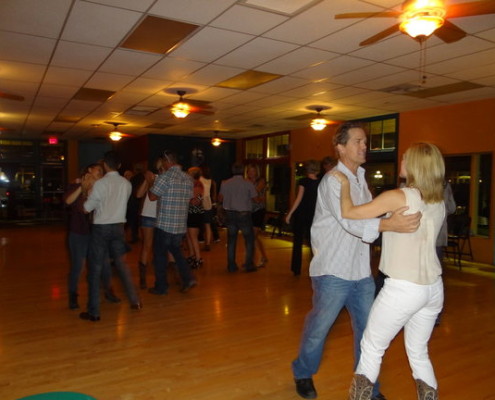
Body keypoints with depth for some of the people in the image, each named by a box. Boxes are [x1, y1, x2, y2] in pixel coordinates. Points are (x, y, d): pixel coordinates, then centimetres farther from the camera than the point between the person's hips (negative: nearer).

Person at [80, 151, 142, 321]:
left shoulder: (100, 184, -13)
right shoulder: (126, 184, 1)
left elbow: (87, 208, -7)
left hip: (101, 228, -4)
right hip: (118, 226, 4)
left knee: (95, 269, 4)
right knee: (121, 263, 19)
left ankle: (93, 312, 9)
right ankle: (134, 300, 23)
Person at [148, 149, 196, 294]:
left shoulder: (165, 177, -15)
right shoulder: (188, 178, 7)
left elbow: (152, 196, -12)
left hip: (165, 224, -6)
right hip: (181, 225, 6)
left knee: (160, 255, 7)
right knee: (176, 251, 21)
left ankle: (161, 287, 15)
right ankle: (188, 279, 9)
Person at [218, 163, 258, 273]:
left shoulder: (225, 183, -1)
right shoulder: (248, 184, -9)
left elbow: (220, 198, 7)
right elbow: (255, 198, -4)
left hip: (230, 213, 3)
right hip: (244, 214, -3)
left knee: (231, 239, 11)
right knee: (249, 239, 10)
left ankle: (231, 265, 15)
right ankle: (249, 265, 8)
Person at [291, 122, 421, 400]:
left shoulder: (361, 177, 11)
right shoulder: (332, 181, -14)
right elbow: (349, 220, -29)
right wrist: (390, 225, -41)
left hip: (362, 272, 7)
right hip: (334, 272, -7)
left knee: (368, 331, 12)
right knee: (319, 328, 9)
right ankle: (303, 374, 34)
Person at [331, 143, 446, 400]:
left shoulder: (398, 197, -16)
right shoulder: (439, 202, 6)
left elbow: (348, 212, -15)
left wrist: (345, 184, 1)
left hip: (403, 288, -7)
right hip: (433, 287, 7)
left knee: (372, 349, 11)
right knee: (418, 353, 21)